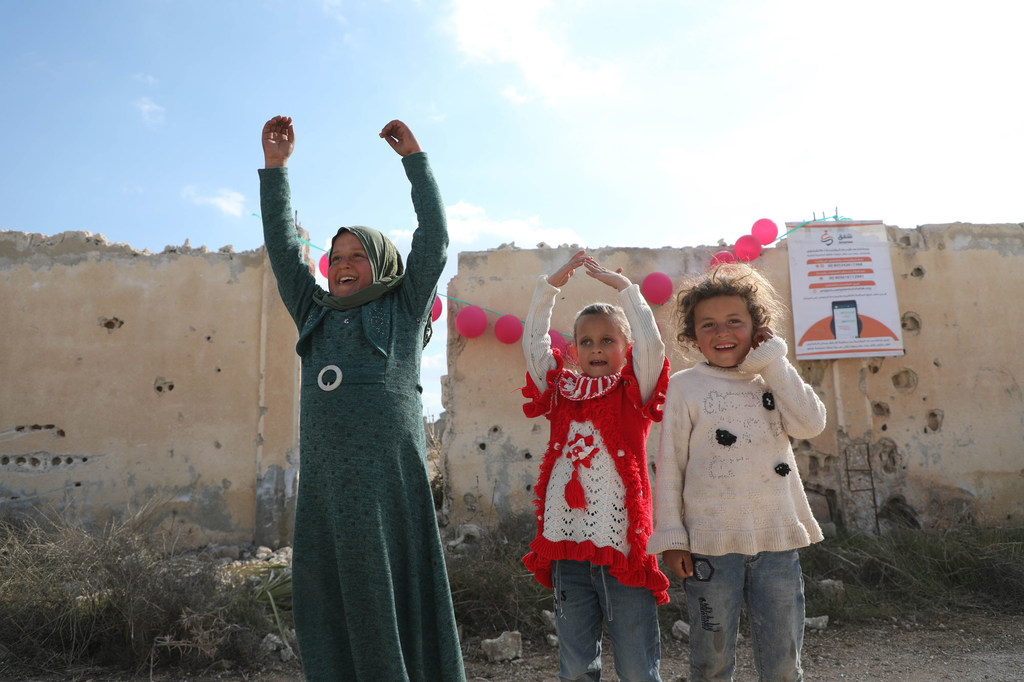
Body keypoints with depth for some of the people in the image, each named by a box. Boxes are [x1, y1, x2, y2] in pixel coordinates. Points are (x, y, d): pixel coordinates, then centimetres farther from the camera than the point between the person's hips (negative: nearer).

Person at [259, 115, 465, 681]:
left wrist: (414, 158, 7)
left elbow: (433, 240, 6)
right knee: (326, 607, 3)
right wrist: (275, 164, 21)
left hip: (387, 475, -4)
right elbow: (282, 244, 23)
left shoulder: (403, 311, 11)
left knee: (392, 602, -3)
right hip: (322, 480, 5)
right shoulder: (315, 314, 22)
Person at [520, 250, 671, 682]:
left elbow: (651, 344, -11)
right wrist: (552, 285, 6)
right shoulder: (563, 392, 10)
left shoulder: (634, 395, 3)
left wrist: (622, 286, -6)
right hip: (568, 546, 3)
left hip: (623, 545, -3)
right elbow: (534, 342, 8)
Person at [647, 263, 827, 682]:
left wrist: (773, 362, -5)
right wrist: (670, 538, -5)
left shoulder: (772, 381, 10)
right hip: (710, 543, -2)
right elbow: (669, 466, 0)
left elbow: (810, 424, -8)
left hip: (776, 539, 3)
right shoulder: (685, 387, 1)